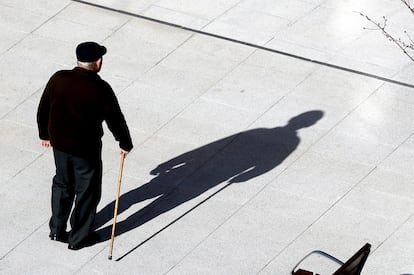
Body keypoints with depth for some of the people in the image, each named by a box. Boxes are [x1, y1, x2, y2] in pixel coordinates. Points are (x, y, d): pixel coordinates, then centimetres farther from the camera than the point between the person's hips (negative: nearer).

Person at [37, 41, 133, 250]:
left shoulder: (58, 79, -8)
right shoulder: (100, 89, -22)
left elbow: (43, 109, 4)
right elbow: (115, 119, -12)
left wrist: (45, 134, 20)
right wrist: (125, 143, 5)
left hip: (59, 143, 5)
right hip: (86, 148, -5)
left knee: (62, 185, 25)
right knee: (87, 191, 14)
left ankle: (57, 230, 35)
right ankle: (78, 238, 24)